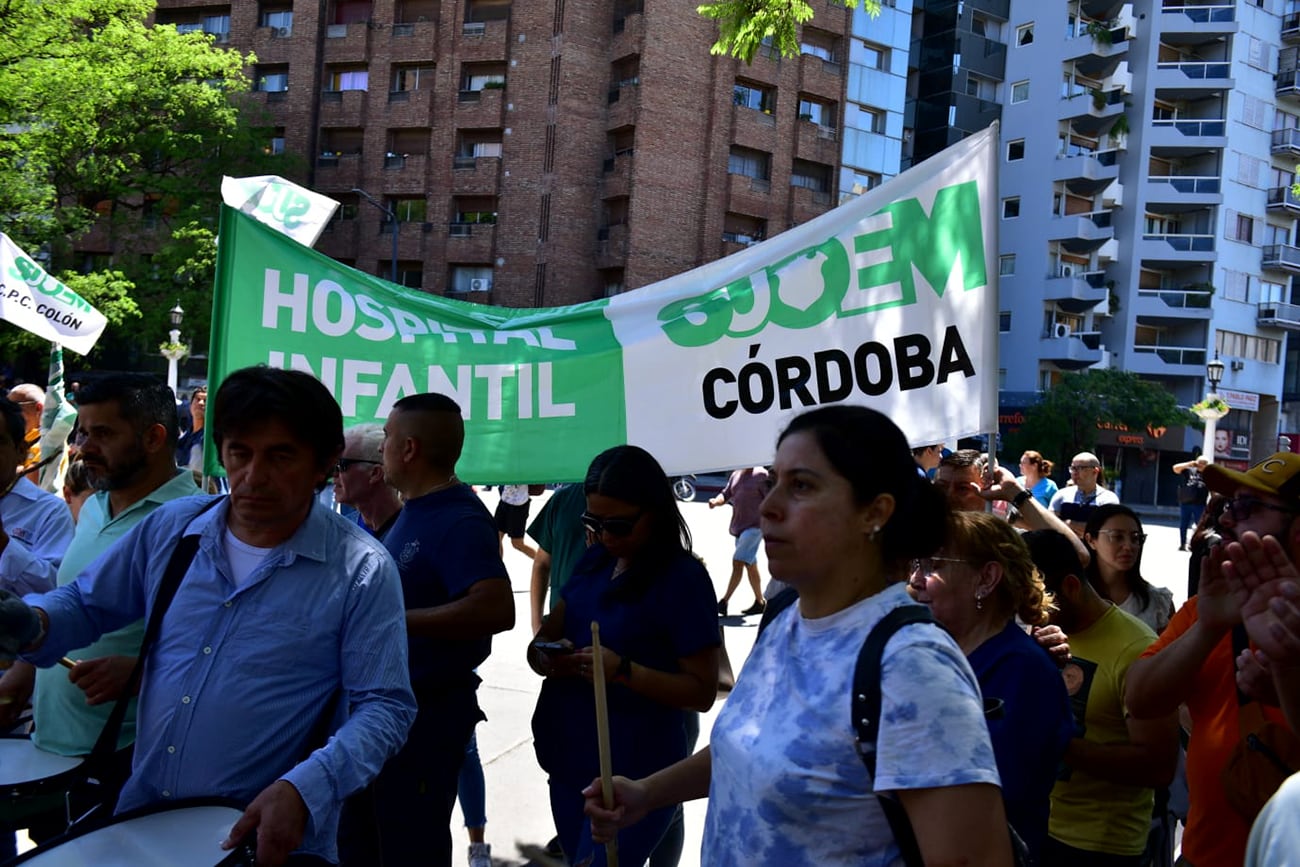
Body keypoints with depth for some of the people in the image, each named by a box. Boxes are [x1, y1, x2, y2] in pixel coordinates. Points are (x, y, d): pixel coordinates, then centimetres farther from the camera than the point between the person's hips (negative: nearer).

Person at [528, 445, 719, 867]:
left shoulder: (684, 578, -13)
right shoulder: (594, 562, 7)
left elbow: (703, 692, -14)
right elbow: (547, 636, 11)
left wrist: (625, 671, -27)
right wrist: (549, 656, -13)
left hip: (633, 773, -7)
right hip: (568, 758, 7)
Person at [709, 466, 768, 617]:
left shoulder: (761, 475, -9)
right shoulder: (735, 475, 13)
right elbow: (726, 494, 16)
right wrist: (717, 501, -7)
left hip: (754, 527, -8)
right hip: (739, 527, 8)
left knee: (738, 563, -14)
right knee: (751, 566, 14)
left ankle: (724, 602, -14)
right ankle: (759, 602, 23)